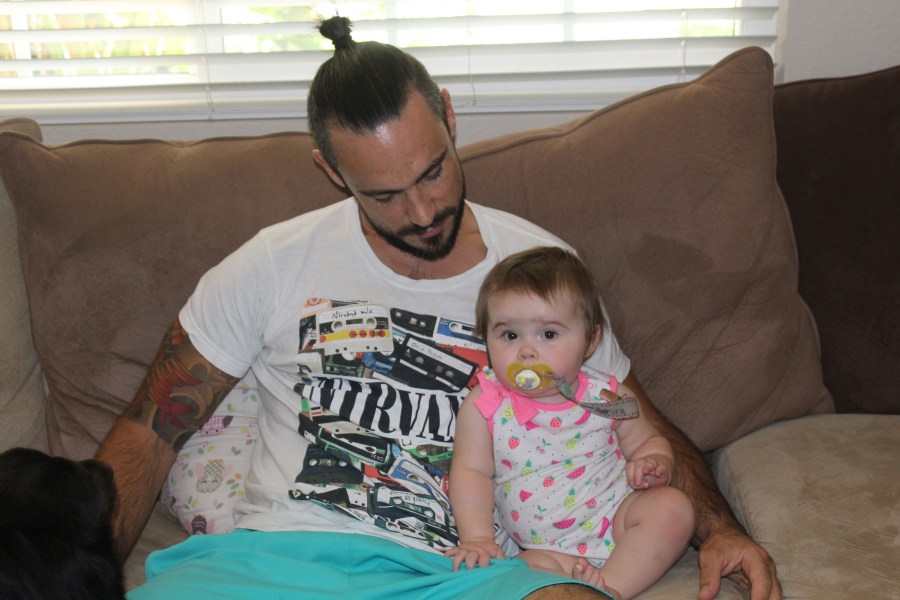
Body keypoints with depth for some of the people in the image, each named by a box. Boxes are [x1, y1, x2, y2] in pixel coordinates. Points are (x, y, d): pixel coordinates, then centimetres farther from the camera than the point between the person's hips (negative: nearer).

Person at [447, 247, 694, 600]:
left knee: (672, 506, -22)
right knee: (531, 567, -32)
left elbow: (648, 441, 12)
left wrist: (654, 465, -12)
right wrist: (477, 538, -15)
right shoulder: (484, 406, -5)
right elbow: (471, 472, -3)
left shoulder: (606, 397, -1)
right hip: (551, 549, -2)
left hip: (619, 513, 3)